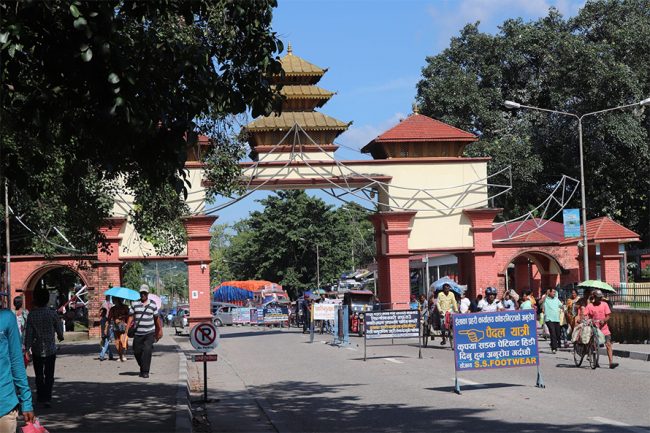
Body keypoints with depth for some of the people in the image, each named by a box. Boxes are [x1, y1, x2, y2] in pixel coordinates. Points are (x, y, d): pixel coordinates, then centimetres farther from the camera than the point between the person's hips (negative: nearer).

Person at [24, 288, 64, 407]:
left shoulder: (31, 315, -8)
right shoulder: (52, 313, -8)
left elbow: (28, 333, -9)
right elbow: (59, 329, 0)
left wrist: (27, 349, -5)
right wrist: (60, 336, 23)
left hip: (37, 350, 0)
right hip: (50, 349, 0)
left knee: (39, 375, 15)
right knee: (49, 375, 5)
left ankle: (41, 396, 20)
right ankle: (47, 398, -2)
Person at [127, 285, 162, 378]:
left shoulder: (153, 305, 3)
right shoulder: (135, 304, 5)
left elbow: (156, 318, 10)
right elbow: (131, 317, 4)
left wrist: (158, 332, 16)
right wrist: (127, 330, -4)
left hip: (149, 333, -2)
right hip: (138, 333, 2)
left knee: (147, 351, -15)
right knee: (137, 352, 5)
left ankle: (145, 372, -11)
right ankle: (142, 367, 30)